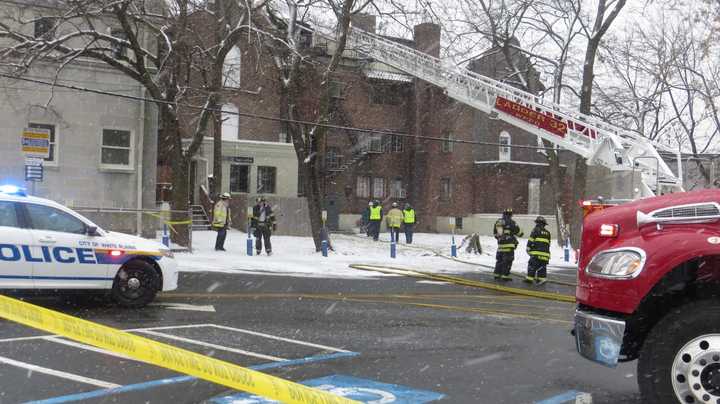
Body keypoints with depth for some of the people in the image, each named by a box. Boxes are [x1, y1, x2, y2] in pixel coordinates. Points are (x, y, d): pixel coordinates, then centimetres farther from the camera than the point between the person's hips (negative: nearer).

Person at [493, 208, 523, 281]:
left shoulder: (497, 222, 10)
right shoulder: (511, 222, -9)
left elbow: (495, 233, 19)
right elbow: (518, 232, -1)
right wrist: (521, 233, 21)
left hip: (500, 244, 6)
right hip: (509, 244, -6)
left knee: (499, 259, 15)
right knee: (508, 260, -2)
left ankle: (497, 274, 18)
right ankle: (505, 275, -3)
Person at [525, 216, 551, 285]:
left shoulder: (536, 230, 1)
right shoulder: (547, 233, 18)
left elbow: (531, 240, -5)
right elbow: (548, 244, 22)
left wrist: (528, 248, 2)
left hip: (537, 252, -5)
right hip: (545, 253, 5)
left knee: (532, 265, -3)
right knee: (542, 267, 8)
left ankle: (530, 278, -6)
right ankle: (542, 278, 2)